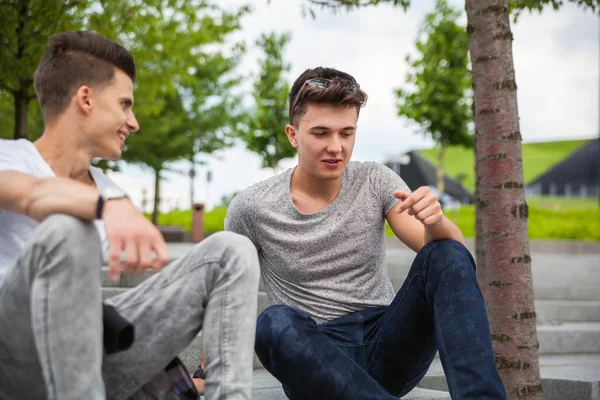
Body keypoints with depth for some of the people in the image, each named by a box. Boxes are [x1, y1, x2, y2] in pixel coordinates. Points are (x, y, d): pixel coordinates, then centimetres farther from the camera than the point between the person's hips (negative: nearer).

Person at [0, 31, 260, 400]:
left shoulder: (107, 189, 18)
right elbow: (32, 195, -27)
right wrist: (112, 206, -49)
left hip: (99, 349, 6)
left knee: (232, 252, -3)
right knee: (67, 228, -35)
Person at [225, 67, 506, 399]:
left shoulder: (376, 182, 2)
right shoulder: (250, 209, -2)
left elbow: (451, 258, -7)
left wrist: (435, 221, -30)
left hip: (387, 346, 2)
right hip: (315, 360, -2)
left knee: (447, 255, -22)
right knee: (275, 323, -36)